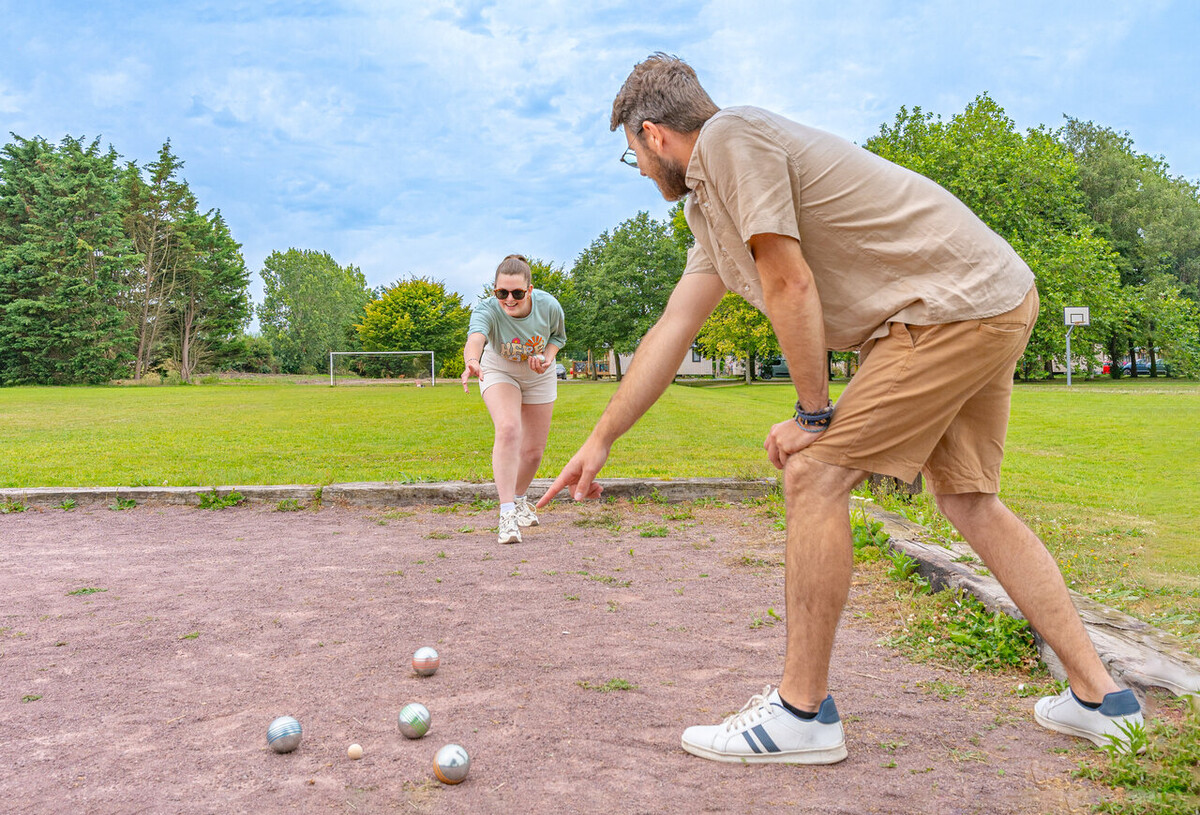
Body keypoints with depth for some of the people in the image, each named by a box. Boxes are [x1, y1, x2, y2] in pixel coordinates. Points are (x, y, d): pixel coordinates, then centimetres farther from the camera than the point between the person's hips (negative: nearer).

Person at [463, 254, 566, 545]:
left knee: (533, 450, 6)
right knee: (508, 430, -29)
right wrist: (472, 361, -79)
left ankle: (519, 499, 36)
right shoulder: (488, 310, -34)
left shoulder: (548, 305, -26)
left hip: (538, 377, 3)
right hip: (499, 372, -3)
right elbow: (475, 337, -56)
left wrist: (548, 357, -25)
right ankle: (507, 513, -27)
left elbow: (558, 335, -4)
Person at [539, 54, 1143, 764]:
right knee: (969, 501, 15)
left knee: (814, 475, -10)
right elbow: (672, 329, 19)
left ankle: (803, 712, -1)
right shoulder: (709, 202, 18)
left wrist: (814, 415, -6)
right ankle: (1098, 695, 24)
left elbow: (790, 285, -17)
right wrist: (600, 440, 20)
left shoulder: (730, 135, -12)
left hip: (957, 302, -10)